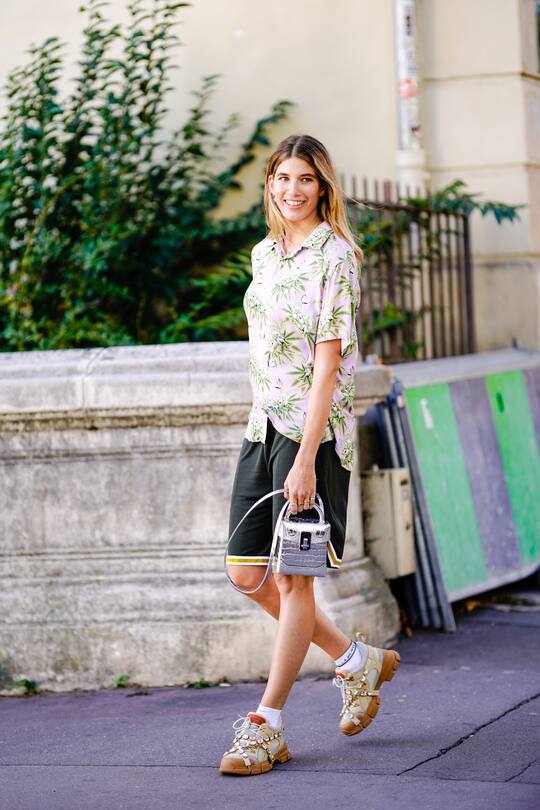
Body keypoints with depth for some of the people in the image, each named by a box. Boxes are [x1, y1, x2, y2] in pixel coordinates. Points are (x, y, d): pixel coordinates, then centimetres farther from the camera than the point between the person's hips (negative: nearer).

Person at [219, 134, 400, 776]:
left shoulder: (335, 255, -9)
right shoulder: (265, 254, 14)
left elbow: (328, 360, -16)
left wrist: (306, 456, -21)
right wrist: (268, 432, 16)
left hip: (314, 431, -8)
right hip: (262, 427, 8)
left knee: (295, 578, -2)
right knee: (247, 574, 7)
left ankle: (265, 725, 4)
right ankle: (358, 661, 25)